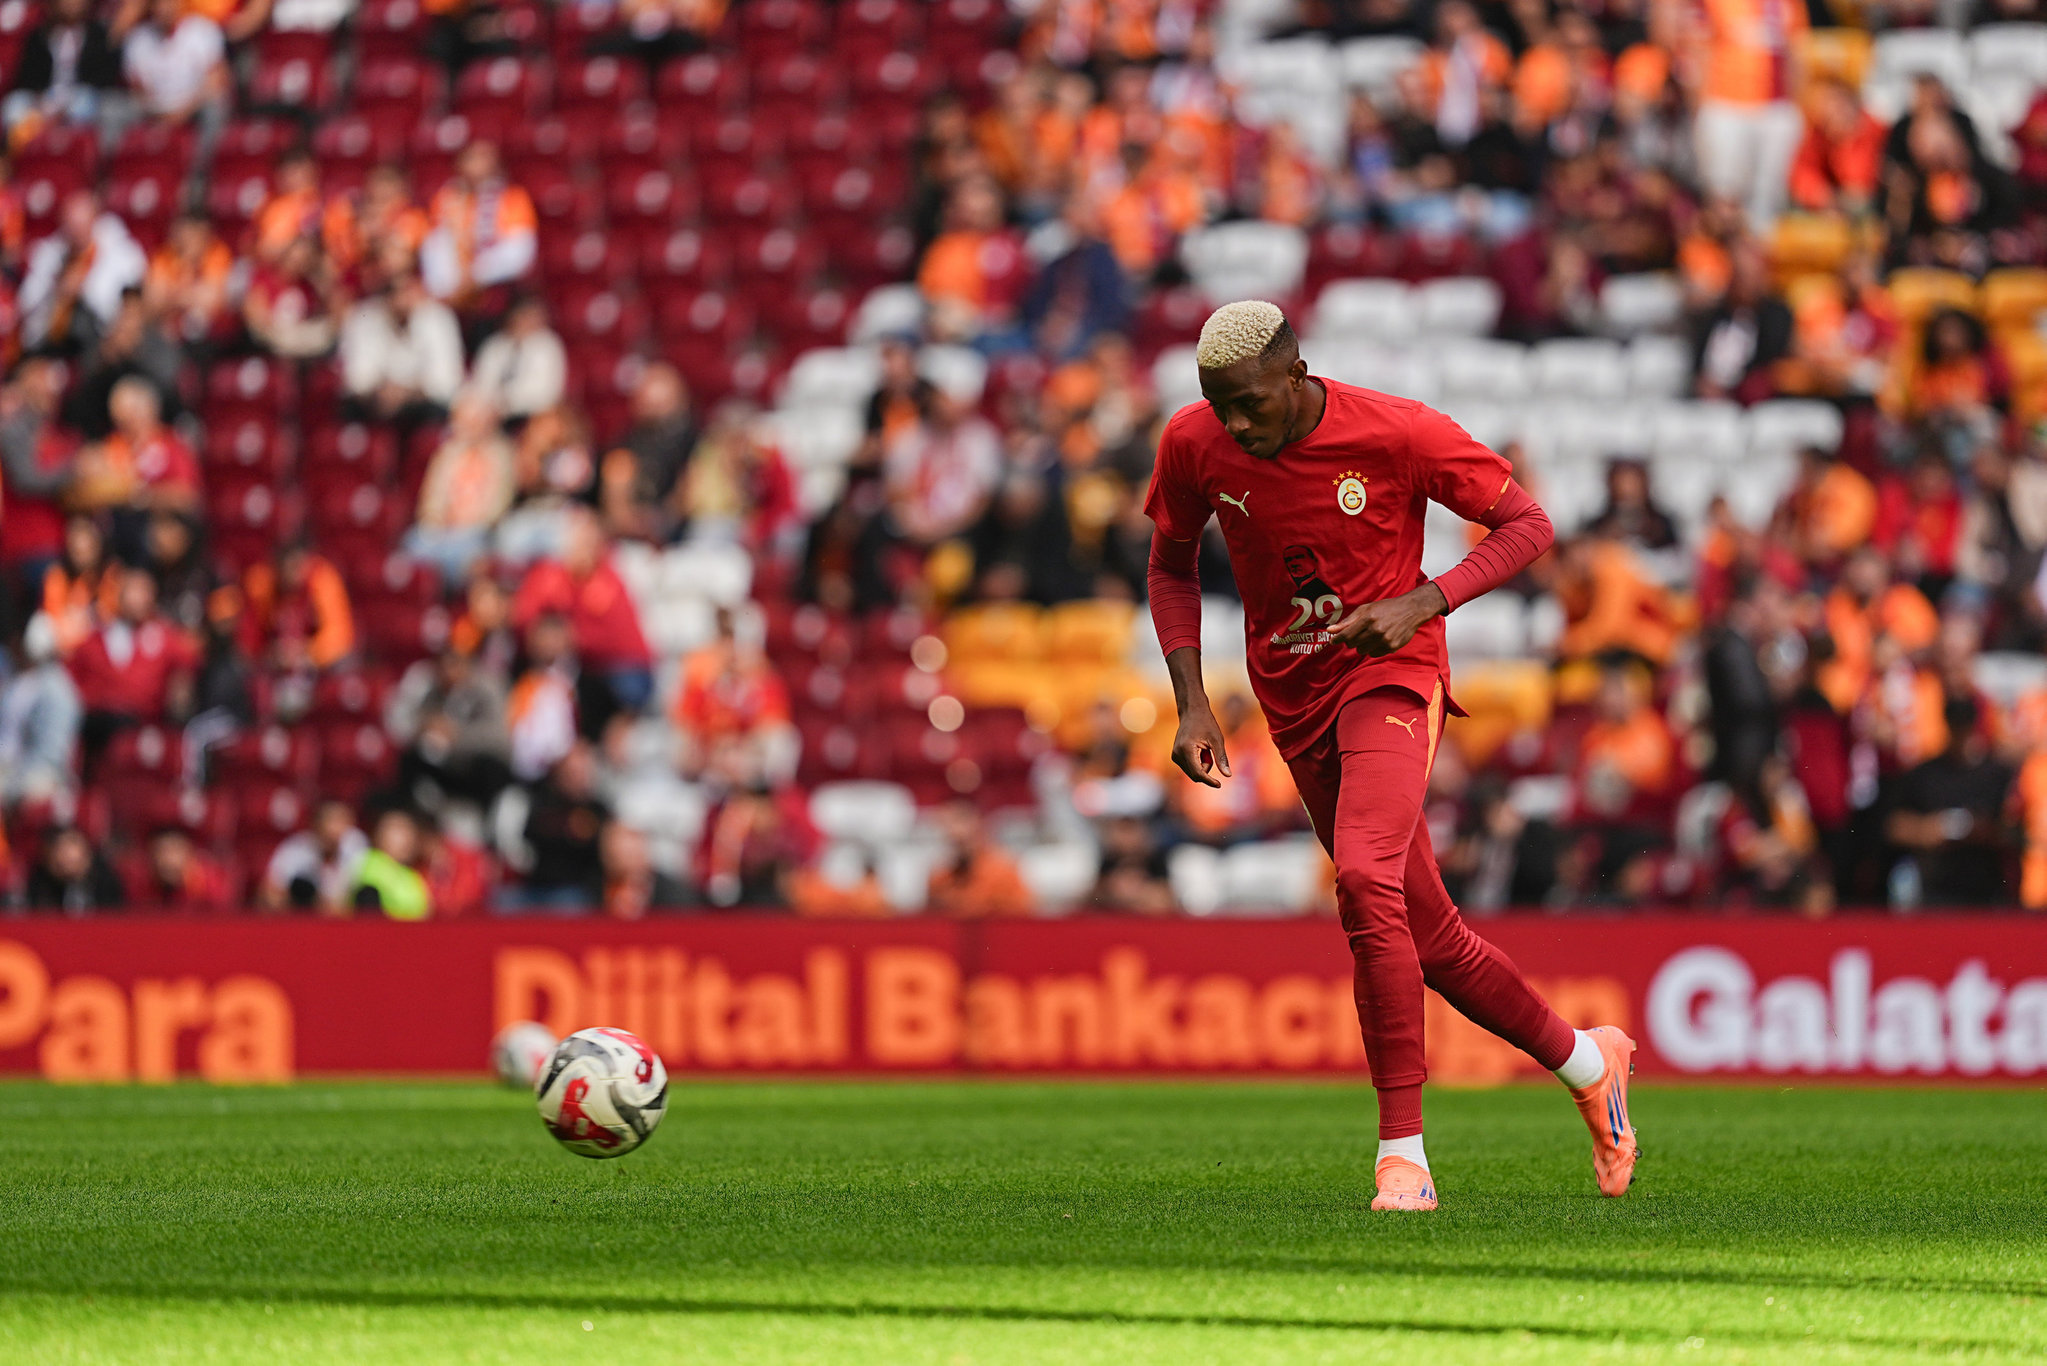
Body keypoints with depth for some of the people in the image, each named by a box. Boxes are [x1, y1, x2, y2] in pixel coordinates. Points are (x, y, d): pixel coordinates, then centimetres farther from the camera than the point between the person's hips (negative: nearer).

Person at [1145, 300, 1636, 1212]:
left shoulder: (1399, 434, -17)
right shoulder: (1194, 445, -7)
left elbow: (1528, 526, -8)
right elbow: (1173, 565, 11)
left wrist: (1423, 604, -23)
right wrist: (1192, 704, -2)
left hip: (1390, 678, -5)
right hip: (1296, 709, 5)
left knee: (1366, 881, -29)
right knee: (1429, 941, 9)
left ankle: (1403, 1152, -27)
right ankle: (1585, 1061, 33)